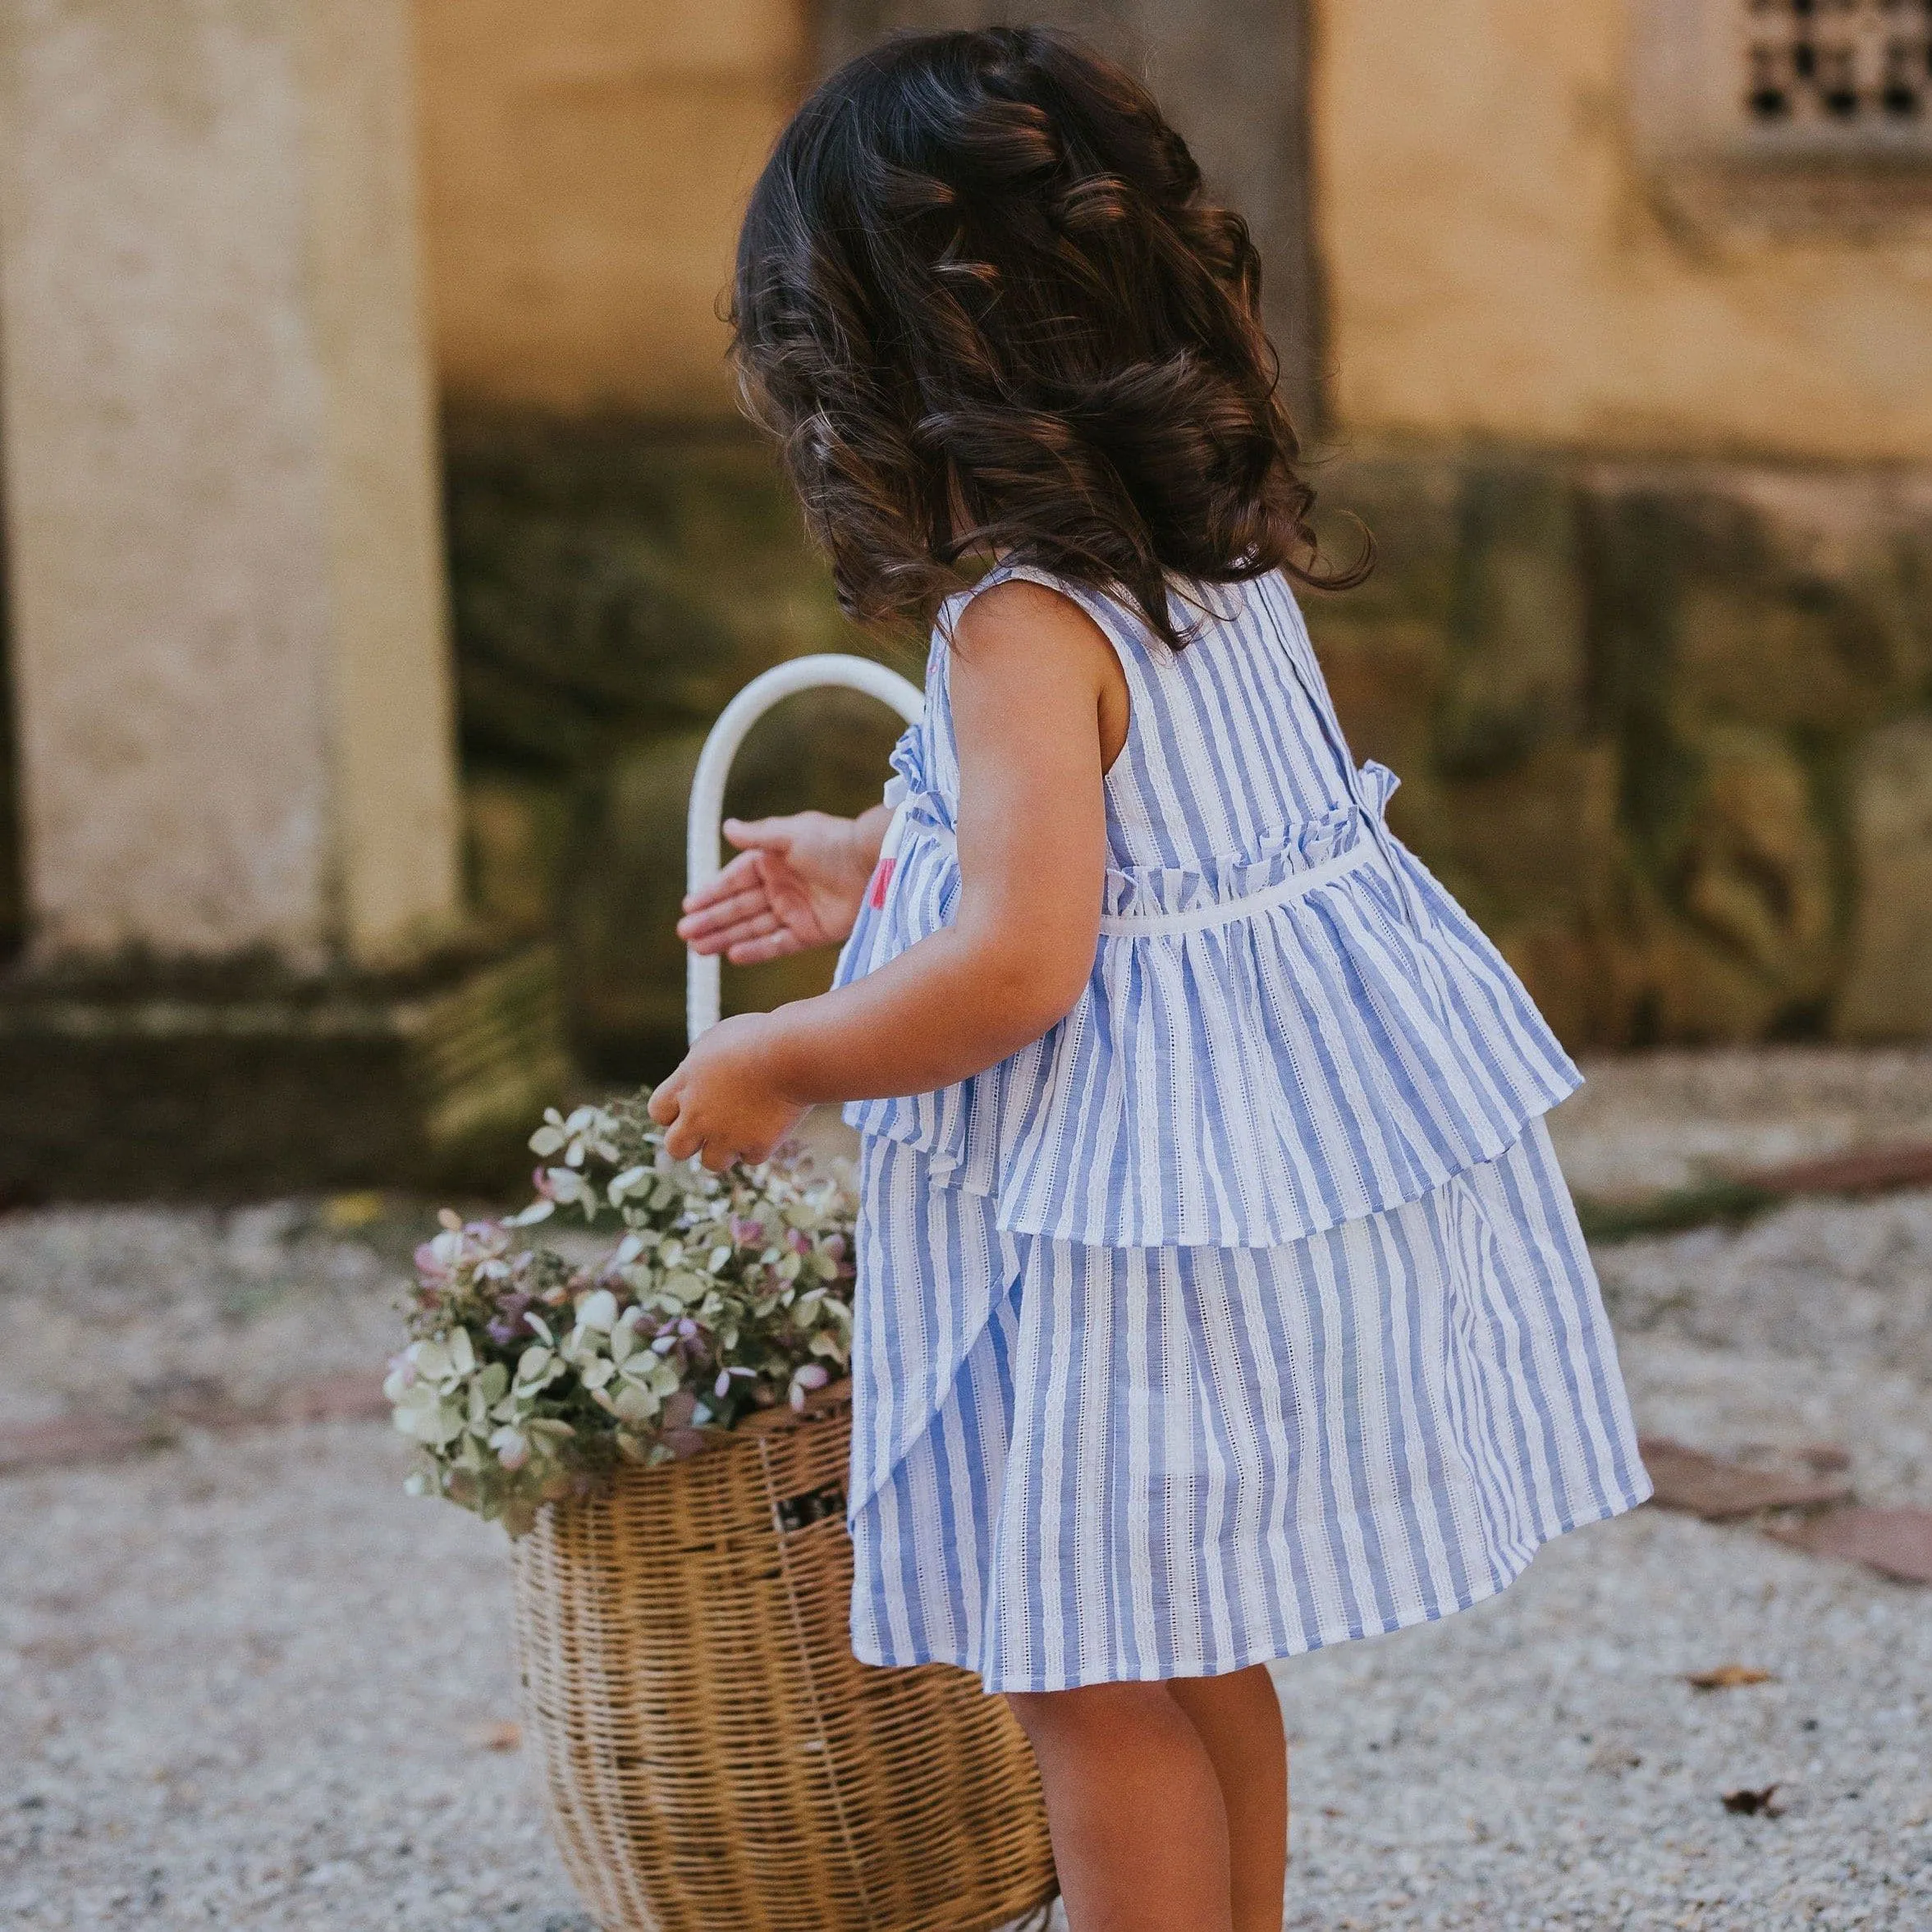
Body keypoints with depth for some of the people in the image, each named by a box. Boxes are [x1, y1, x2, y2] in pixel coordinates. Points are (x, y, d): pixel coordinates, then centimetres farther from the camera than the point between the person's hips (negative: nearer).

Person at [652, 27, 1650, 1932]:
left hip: (1141, 1225, -9)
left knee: (1095, 1673, 2)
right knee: (1195, 1657, 21)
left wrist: (779, 1062, -11)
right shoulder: (1230, 559, 8)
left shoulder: (1022, 627, -20)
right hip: (1307, 1126, 9)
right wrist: (880, 873, 30)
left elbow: (1016, 970, -27)